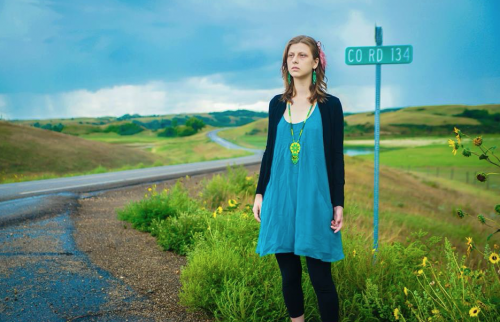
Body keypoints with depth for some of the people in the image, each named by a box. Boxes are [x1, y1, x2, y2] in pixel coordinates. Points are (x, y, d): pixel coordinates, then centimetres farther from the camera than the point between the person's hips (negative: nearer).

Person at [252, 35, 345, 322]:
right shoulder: (277, 104, 7)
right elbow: (270, 151, 12)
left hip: (315, 200, -3)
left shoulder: (330, 105, -3)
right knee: (289, 274, 11)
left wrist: (338, 204, -5)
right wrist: (260, 193, 9)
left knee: (320, 278, -1)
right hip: (280, 199, 4)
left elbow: (336, 157, -3)